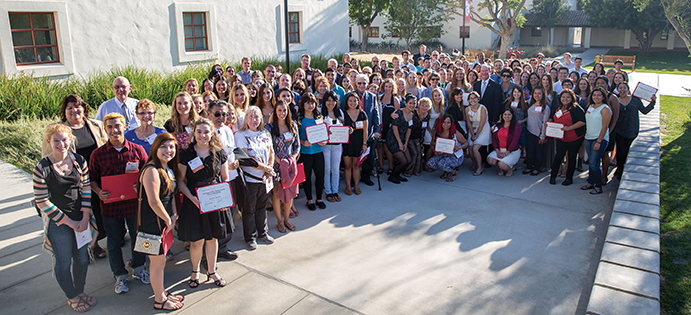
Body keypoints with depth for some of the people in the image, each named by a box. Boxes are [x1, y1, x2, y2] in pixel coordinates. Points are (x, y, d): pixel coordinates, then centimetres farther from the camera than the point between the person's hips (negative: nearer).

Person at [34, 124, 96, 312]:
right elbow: (42, 202, -11)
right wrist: (68, 222, -10)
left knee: (82, 258, 14)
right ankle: (72, 297, 31)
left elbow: (86, 189, 2)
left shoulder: (79, 161, -3)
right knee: (63, 262, 10)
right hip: (57, 223, -3)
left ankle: (80, 290, 37)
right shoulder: (42, 169, -14)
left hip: (81, 219, 4)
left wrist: (85, 218, -5)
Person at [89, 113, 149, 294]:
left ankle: (139, 269, 39)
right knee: (114, 242, 13)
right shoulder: (98, 154, -5)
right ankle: (120, 276, 32)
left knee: (138, 237, 16)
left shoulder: (137, 149, -5)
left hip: (134, 203, 0)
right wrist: (99, 192, -14)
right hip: (110, 205, 0)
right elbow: (92, 179, 4)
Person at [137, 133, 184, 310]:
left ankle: (162, 292, 37)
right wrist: (168, 220, -12)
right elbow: (154, 201, -25)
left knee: (161, 260, 21)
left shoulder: (169, 169, 8)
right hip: (153, 224, -9)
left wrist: (174, 215, 3)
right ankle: (159, 301, 21)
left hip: (165, 221, 9)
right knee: (158, 263, 5)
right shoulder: (152, 170, -21)